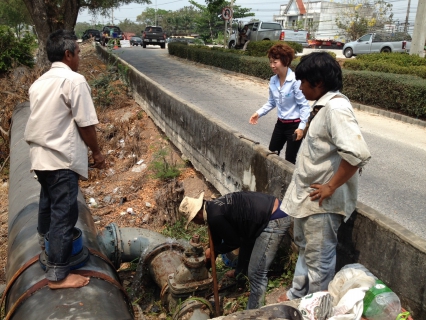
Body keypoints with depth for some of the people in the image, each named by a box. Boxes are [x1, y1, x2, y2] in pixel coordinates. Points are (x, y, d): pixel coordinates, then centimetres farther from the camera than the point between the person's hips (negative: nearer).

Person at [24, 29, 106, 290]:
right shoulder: (74, 80, -14)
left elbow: (44, 120, 14)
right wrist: (97, 152, -2)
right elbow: (86, 124, -15)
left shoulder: (40, 82, 12)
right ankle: (58, 275, 6)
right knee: (64, 214, -2)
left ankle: (46, 249, 46)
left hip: (41, 156, 9)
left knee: (49, 205, 25)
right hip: (62, 159, -9)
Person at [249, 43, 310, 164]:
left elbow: (304, 105, -17)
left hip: (294, 125, -7)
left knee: (289, 160, 1)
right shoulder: (273, 81, -1)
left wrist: (302, 126, -22)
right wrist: (259, 113, 1)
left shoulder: (296, 81, -21)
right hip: (280, 123, 7)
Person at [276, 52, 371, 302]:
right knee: (305, 247, 25)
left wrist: (331, 187, -24)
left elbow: (358, 153, -33)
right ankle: (298, 295, 45)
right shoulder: (326, 105, 7)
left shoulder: (336, 108, -24)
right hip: (309, 195, 10)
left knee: (319, 259, 8)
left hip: (322, 201, -10)